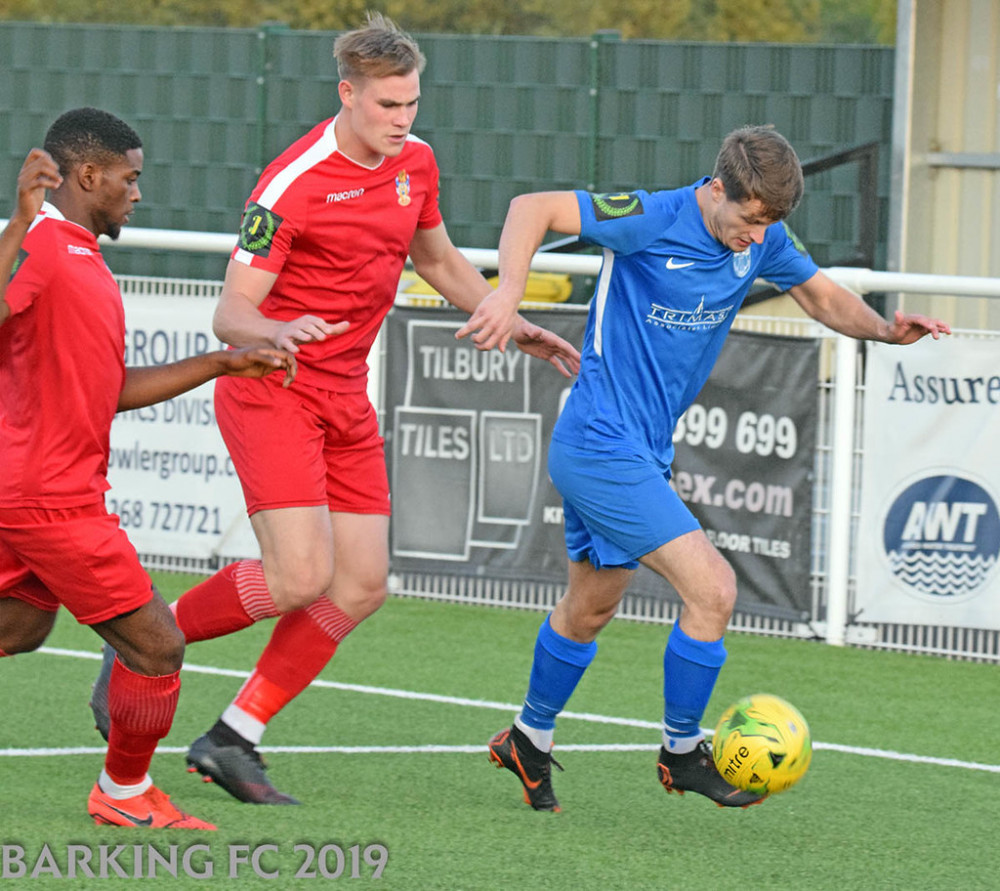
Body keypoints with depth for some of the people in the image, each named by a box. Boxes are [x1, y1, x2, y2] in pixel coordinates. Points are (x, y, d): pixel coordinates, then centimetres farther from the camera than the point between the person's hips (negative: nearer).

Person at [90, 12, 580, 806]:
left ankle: (233, 740, 7)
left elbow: (440, 261, 25)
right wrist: (276, 333, -41)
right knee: (300, 578, -20)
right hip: (270, 391, -8)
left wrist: (510, 325, 15)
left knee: (362, 586, -1)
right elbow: (230, 313, -19)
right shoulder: (292, 184, -18)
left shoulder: (415, 162, 4)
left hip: (346, 400, 8)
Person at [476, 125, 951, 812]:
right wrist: (510, 293, -31)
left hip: (644, 454, 9)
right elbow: (533, 208, -16)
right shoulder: (652, 221, -20)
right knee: (712, 588, -14)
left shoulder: (762, 240, 1)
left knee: (591, 606, 24)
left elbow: (822, 295, 16)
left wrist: (884, 329, -3)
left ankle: (530, 740, 42)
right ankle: (682, 751, 2)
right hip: (602, 447, -9)